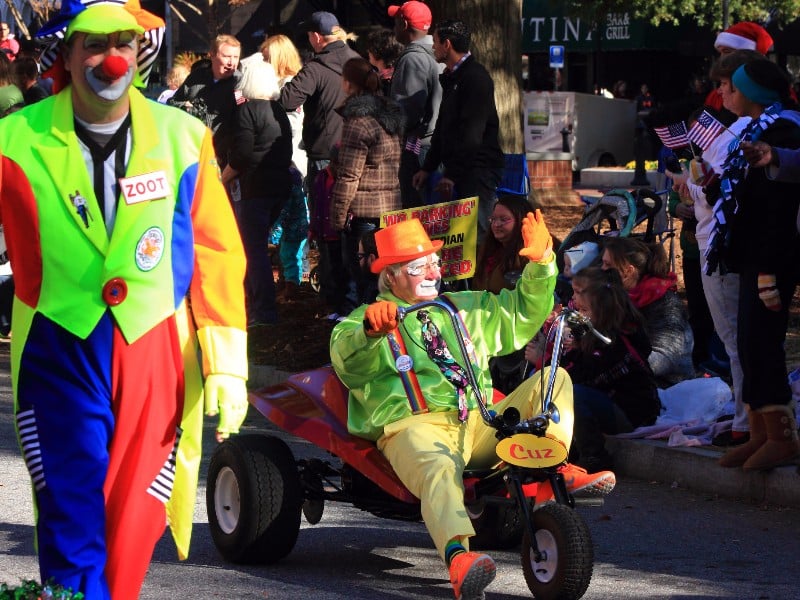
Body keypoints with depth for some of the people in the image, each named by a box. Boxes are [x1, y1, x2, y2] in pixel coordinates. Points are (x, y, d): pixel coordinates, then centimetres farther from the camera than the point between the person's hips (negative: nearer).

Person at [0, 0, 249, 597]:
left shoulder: (183, 138, 4)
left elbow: (217, 255, 6)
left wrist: (227, 366, 2)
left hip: (155, 354, 2)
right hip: (61, 352, -2)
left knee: (134, 525, 4)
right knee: (72, 526, -9)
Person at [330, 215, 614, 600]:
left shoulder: (465, 309, 31)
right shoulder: (364, 322, 12)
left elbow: (524, 312, 32)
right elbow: (347, 361, -10)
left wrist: (540, 264, 14)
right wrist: (370, 329, -33)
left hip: (480, 424, 6)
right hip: (416, 427, -6)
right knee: (439, 467, -42)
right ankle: (459, 557, -65)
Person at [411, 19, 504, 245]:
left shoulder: (476, 77, -13)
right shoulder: (451, 77, 19)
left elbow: (471, 132, -19)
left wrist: (451, 174, -21)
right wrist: (428, 168, 20)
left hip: (478, 169, -10)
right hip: (460, 171, 10)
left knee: (476, 234, -14)